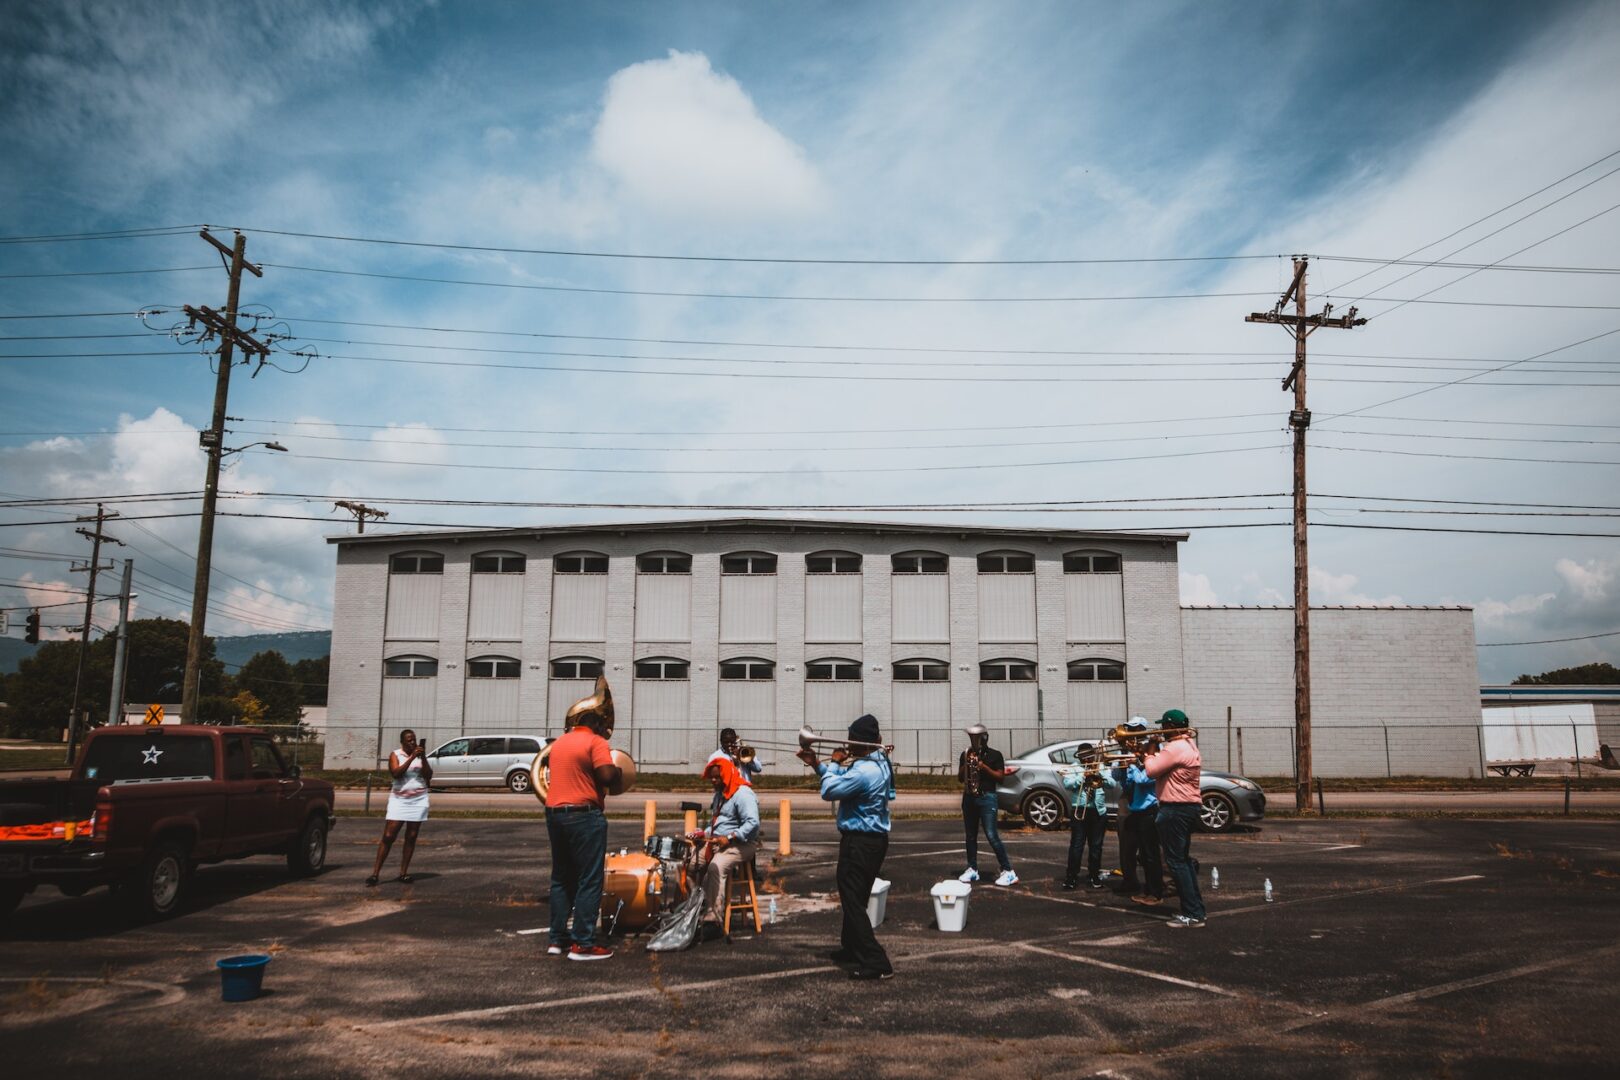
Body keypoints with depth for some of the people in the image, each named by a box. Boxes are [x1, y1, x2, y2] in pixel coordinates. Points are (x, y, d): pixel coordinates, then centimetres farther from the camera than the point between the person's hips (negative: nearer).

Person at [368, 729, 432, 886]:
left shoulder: (420, 754, 7)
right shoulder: (395, 754, -1)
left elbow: (429, 776, -2)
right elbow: (396, 773, -18)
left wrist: (423, 758, -13)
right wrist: (411, 757, -22)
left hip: (419, 800, 3)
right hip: (399, 800, -3)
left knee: (411, 837, 3)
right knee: (388, 836, -7)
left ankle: (403, 873, 9)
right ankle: (375, 873, -3)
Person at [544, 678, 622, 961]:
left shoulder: (558, 743, 14)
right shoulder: (595, 742, -11)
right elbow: (608, 777, -21)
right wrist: (617, 770, -1)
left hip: (554, 813, 8)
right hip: (584, 816, -8)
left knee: (561, 878, 16)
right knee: (589, 881, -2)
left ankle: (558, 939, 20)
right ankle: (583, 943, -2)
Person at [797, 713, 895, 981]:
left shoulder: (863, 772, -27)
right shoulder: (880, 761, 5)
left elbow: (829, 791, -19)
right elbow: (845, 778, 17)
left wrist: (834, 763, -6)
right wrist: (817, 764, 11)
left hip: (860, 842, -10)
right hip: (874, 838, 10)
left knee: (852, 901, -3)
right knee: (855, 898, 24)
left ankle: (876, 963, -5)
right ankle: (851, 947, 39)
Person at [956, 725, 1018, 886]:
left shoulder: (994, 755, 0)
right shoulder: (965, 754, 11)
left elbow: (1000, 776, -5)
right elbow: (959, 778, 10)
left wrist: (984, 767, -17)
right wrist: (966, 765, -8)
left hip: (987, 797, -5)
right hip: (969, 797, 5)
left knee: (991, 835, -11)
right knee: (971, 835, 8)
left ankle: (1008, 871, -8)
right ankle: (972, 869, 17)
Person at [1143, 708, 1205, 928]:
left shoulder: (1175, 748, -18)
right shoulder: (1189, 745, 16)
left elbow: (1152, 770, -20)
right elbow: (1164, 768, 18)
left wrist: (1150, 754, -4)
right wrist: (1153, 756, 5)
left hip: (1175, 810, -11)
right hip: (1189, 806, 11)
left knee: (1176, 861, -6)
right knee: (1183, 859, 18)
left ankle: (1192, 914, -7)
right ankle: (1195, 908, 22)